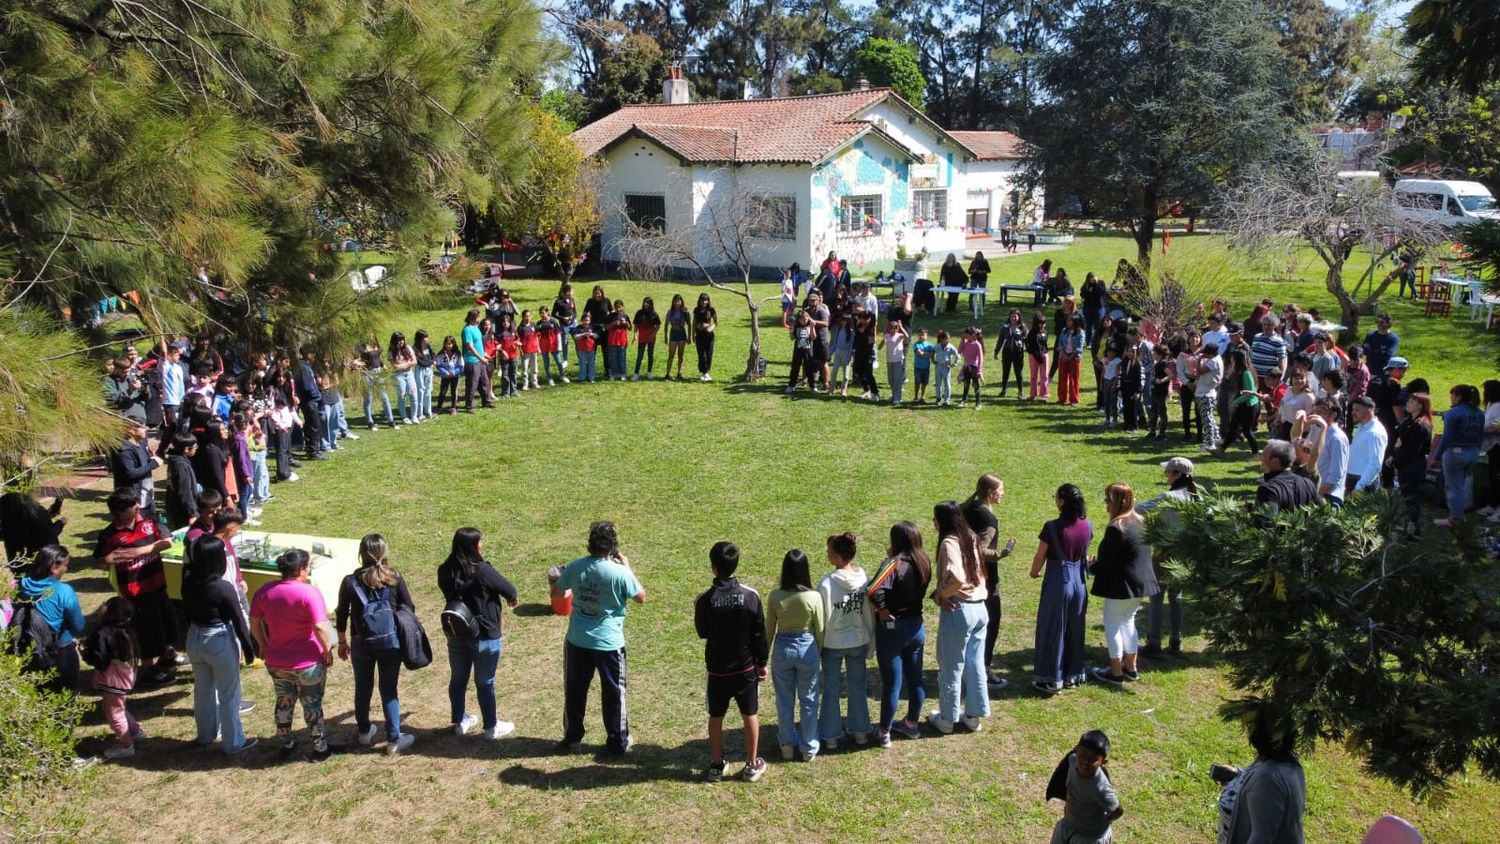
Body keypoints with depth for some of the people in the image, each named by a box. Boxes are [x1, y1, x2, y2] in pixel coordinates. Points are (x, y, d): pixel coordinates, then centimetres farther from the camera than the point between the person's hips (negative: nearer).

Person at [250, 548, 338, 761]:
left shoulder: (264, 591, -4)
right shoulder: (309, 593, -22)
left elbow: (254, 623, 4)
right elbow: (320, 628, -26)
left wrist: (263, 645, 18)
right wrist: (328, 651, -11)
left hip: (276, 661, 5)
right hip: (308, 663, -5)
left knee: (284, 702, 23)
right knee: (312, 705, 11)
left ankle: (286, 745, 36)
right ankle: (320, 748, 24)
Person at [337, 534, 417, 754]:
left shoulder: (350, 582, -7)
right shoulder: (395, 580, -8)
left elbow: (342, 615, 1)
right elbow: (409, 610, -1)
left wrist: (342, 642, 15)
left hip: (362, 645, 1)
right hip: (390, 644, -1)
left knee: (363, 688, 19)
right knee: (389, 690, 7)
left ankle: (364, 732, 35)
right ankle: (394, 740, 10)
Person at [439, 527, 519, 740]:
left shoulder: (445, 571, -6)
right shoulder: (482, 571, -23)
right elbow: (508, 590, -11)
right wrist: (513, 598, 10)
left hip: (456, 633, 5)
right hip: (484, 635, -5)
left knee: (458, 678, 18)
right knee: (484, 682, 7)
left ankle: (460, 722, 33)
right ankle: (491, 727, 19)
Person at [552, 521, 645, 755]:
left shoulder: (575, 567, -9)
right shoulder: (620, 572, -19)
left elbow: (556, 593, 6)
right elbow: (641, 597, -4)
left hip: (577, 642, 3)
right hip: (609, 644, -3)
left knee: (574, 691, 18)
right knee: (613, 692, 13)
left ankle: (571, 739, 29)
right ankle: (618, 741, 24)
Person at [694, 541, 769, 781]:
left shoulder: (704, 600, -16)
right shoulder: (750, 596, -14)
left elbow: (702, 632, -2)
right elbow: (759, 633, -7)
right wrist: (762, 662, 6)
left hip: (717, 669, 0)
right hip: (746, 667, 1)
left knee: (716, 716, 16)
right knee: (750, 715, 14)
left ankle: (716, 764, 26)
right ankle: (752, 765, 23)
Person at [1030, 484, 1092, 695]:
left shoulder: (1052, 527, -18)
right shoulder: (1087, 526, -2)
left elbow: (1040, 557, -8)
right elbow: (1084, 552, 10)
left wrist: (1034, 572, 11)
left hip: (1058, 582, -5)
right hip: (1079, 581, 5)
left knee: (1052, 630, 6)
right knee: (1075, 630, 17)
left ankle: (1051, 679, 12)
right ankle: (1073, 674, 27)